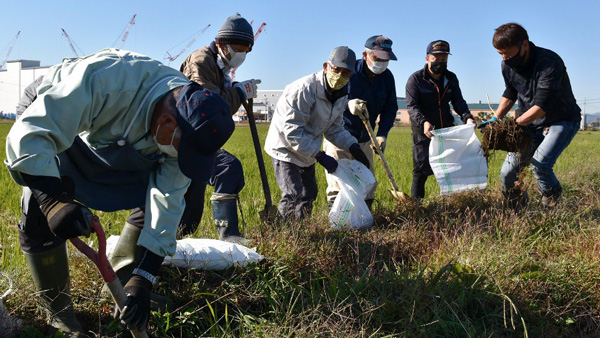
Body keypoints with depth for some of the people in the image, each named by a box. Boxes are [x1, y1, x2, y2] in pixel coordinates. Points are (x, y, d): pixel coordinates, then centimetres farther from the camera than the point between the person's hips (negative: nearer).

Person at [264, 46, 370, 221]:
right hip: (285, 149, -8)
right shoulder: (304, 89, -29)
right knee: (294, 197, -14)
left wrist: (352, 146, -10)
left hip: (307, 152, 9)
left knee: (309, 194, 17)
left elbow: (334, 127, 9)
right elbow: (291, 132, -30)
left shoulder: (341, 95, -1)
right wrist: (320, 156, -30)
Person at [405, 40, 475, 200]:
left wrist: (467, 117, -15)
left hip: (446, 129, 5)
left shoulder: (451, 78, 10)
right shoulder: (415, 79, -7)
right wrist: (423, 122, -34)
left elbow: (458, 101, 6)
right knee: (422, 169, -4)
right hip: (423, 132, -5)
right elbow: (411, 106, -15)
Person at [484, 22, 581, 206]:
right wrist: (496, 118, 0)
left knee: (540, 163, -29)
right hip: (532, 123, 6)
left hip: (562, 121, -6)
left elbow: (541, 105, -32)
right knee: (508, 173, -4)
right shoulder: (507, 65, -6)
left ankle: (551, 204, 1)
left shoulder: (549, 62, -27)